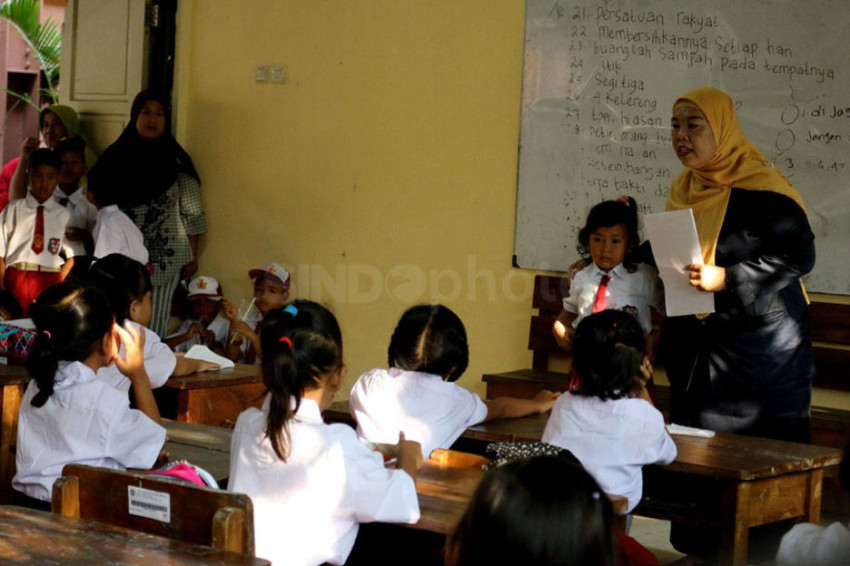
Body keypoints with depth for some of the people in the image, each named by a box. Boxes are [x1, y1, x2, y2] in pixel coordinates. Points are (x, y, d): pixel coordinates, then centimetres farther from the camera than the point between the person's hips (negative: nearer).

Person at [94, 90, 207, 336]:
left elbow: (191, 213, 2)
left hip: (165, 256, -2)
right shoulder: (114, 157, 7)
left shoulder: (176, 162, 2)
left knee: (154, 324, -1)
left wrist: (193, 256, 0)